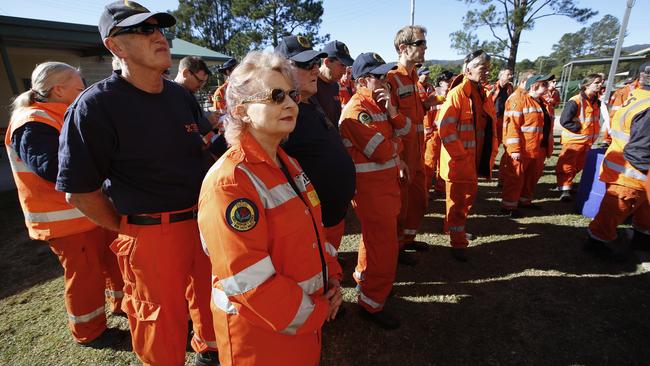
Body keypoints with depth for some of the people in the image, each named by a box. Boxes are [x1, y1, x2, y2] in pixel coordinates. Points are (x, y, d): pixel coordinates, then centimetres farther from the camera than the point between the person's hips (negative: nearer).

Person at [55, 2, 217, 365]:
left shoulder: (182, 95, 4)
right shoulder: (95, 106, -14)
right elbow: (81, 192, -9)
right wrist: (133, 230, -5)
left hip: (202, 220, 6)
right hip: (151, 234, -6)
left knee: (209, 296, 24)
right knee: (163, 324, 11)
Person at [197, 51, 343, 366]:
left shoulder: (288, 164, 1)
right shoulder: (228, 182, -26)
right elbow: (250, 284, -26)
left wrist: (332, 276, 0)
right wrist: (315, 312, -15)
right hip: (260, 332, -7)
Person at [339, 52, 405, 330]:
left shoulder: (378, 103, 13)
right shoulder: (357, 108, -17)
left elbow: (403, 128, 7)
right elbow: (382, 151, -23)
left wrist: (391, 110, -10)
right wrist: (396, 143, -2)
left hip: (386, 181, 10)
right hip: (371, 186, -9)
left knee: (375, 235, 22)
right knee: (384, 245, -3)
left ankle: (365, 279, 43)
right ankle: (371, 303, 13)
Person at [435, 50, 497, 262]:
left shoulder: (482, 94, 12)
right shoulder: (457, 93, -14)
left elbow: (489, 126, 18)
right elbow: (445, 127, -21)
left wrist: (489, 153, 10)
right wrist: (460, 155, -20)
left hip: (475, 158, 9)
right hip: (458, 159, -8)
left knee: (469, 195, 19)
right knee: (458, 199, 0)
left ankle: (455, 228, 39)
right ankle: (458, 242, 12)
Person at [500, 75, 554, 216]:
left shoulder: (543, 103, 17)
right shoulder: (520, 100, -11)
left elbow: (547, 127, 23)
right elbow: (512, 126, -18)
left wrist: (549, 148, 20)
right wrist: (514, 149, -23)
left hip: (539, 150, 9)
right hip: (522, 150, -9)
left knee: (532, 177, 18)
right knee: (515, 178, -1)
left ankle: (525, 201, 34)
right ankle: (508, 206, 8)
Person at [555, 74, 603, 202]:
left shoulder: (596, 102, 8)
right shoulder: (575, 101, -18)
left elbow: (595, 120, 21)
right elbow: (564, 121, -23)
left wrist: (592, 135, 10)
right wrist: (580, 129, -18)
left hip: (587, 141, 9)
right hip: (573, 140, -8)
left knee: (579, 166, 17)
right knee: (567, 166, -7)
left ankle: (568, 185, 33)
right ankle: (564, 189, -5)